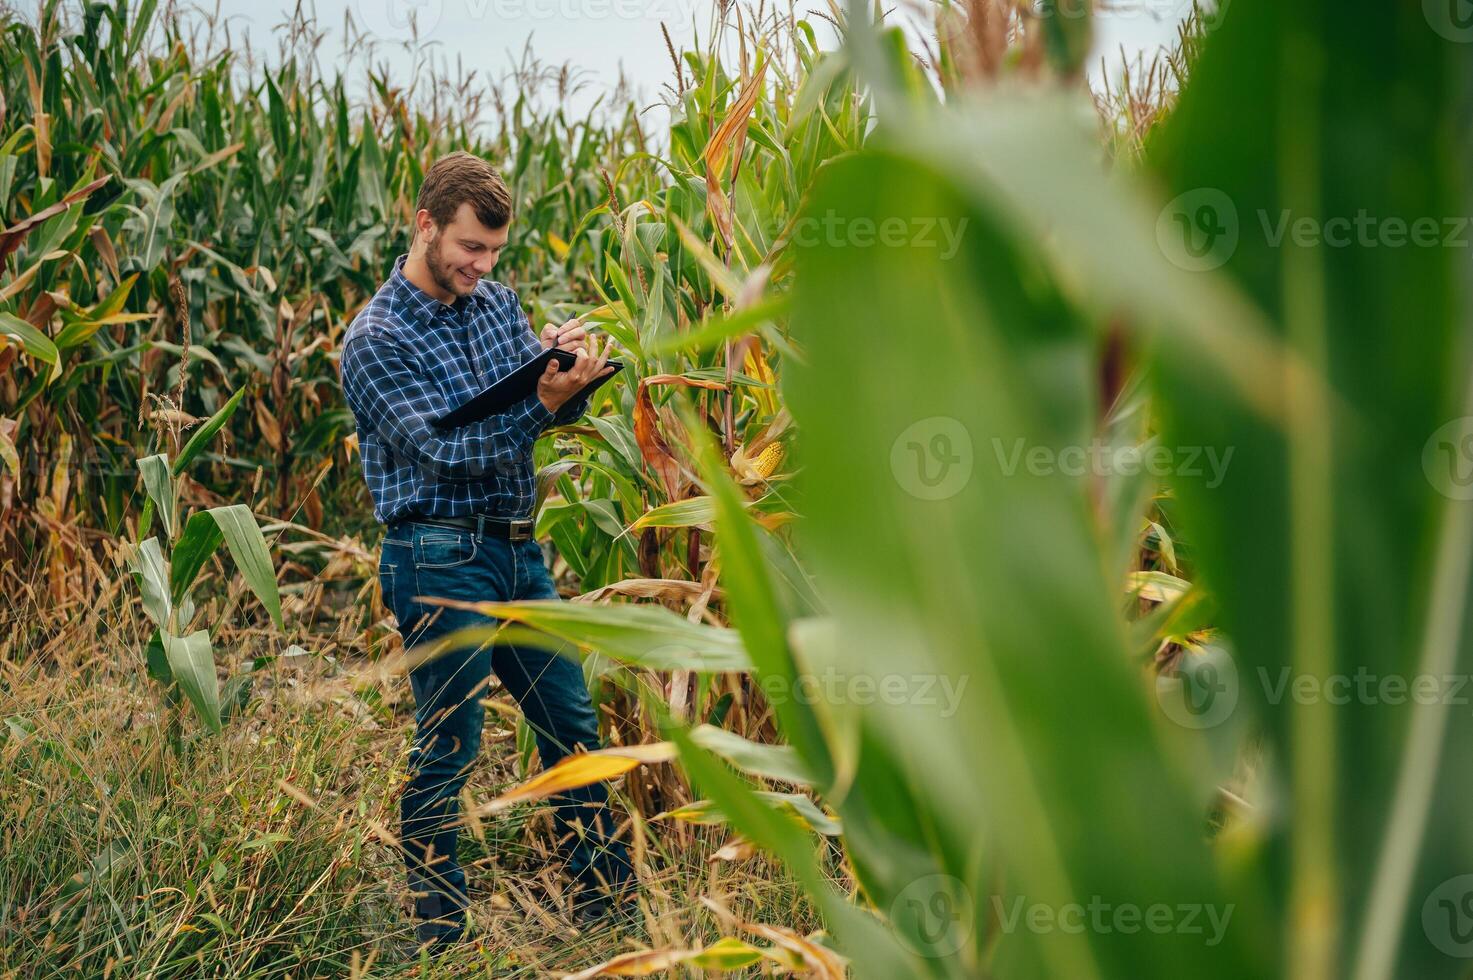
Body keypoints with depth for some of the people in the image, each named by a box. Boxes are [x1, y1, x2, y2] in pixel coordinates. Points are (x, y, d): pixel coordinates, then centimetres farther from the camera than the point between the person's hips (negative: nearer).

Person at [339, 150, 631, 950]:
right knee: (446, 752, 0)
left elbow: (551, 407, 6)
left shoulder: (497, 303, 10)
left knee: (574, 727, 13)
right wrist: (542, 402, -29)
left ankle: (607, 895, 26)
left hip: (517, 552, 7)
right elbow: (447, 450, -18)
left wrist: (571, 373, -17)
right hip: (442, 562, -7)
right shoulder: (376, 339, -11)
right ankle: (439, 932, 13)